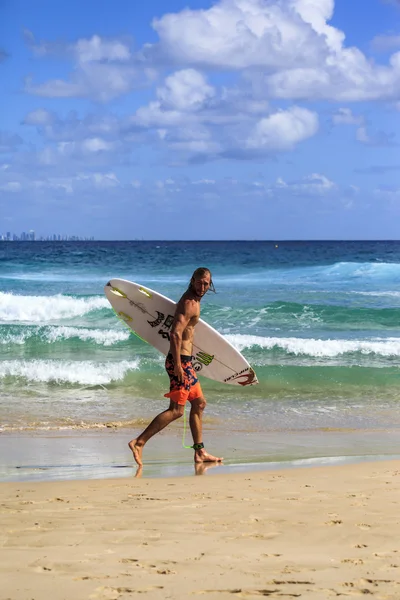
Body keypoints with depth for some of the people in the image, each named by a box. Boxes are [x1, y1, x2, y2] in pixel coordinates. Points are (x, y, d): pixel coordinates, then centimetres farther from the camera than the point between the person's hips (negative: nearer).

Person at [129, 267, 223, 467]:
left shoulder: (193, 301, 16)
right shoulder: (189, 303, -16)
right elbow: (175, 333, -26)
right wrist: (177, 365, -28)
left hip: (185, 361, 11)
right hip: (180, 361, -11)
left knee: (199, 403, 15)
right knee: (176, 410, -11)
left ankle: (200, 452, 19)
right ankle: (139, 442, -13)